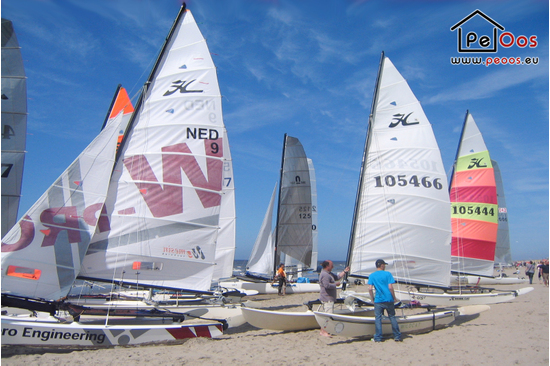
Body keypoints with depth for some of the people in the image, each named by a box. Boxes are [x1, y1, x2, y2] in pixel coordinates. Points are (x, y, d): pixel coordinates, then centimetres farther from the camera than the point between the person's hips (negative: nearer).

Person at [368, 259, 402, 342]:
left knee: (378, 318, 5)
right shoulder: (387, 274, -3)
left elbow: (370, 289, -6)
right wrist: (394, 298, 2)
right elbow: (390, 287, -9)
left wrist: (373, 298, 8)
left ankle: (378, 338, 5)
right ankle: (397, 337, 15)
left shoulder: (372, 275, 2)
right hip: (388, 299, 0)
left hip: (378, 300, 1)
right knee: (392, 317, 11)